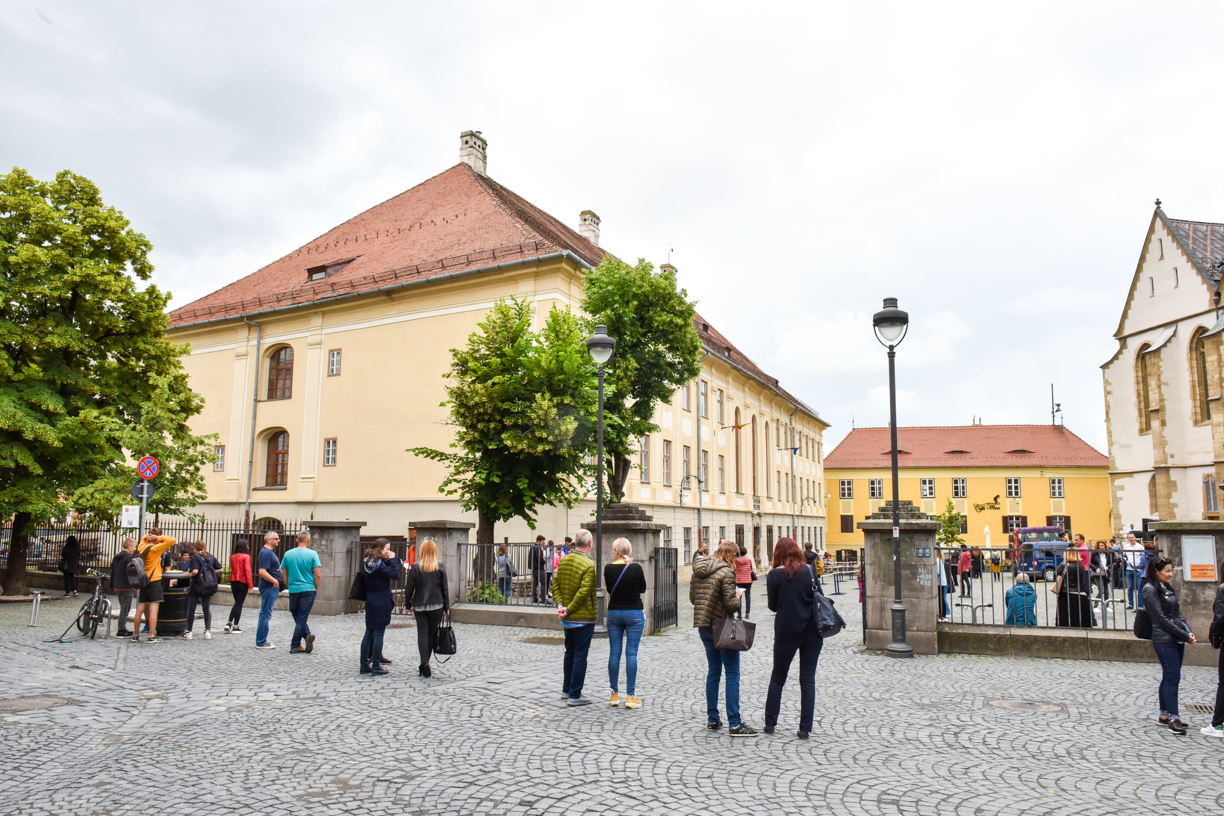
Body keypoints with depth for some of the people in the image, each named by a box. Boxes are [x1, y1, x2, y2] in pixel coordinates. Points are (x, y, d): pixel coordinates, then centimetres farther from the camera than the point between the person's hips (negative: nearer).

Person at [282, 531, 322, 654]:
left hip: (293, 590, 2)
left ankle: (307, 635, 4)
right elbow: (318, 575, -9)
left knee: (297, 617, 17)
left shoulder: (288, 554, 3)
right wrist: (316, 589, 5)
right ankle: (295, 646, 6)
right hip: (308, 590, -2)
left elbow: (284, 574, 10)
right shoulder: (312, 554, -7)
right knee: (302, 618, 3)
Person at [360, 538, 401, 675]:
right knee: (378, 634, -1)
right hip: (381, 603, -8)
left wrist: (390, 561, 1)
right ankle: (376, 666, 3)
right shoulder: (379, 564, -18)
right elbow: (395, 575, -20)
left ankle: (364, 665, 17)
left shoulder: (367, 563, 9)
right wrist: (393, 560, -12)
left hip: (370, 602, 8)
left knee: (369, 634, 13)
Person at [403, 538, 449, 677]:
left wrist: (408, 604, 11)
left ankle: (425, 664, -11)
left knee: (422, 635, 2)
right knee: (432, 635, 11)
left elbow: (409, 587, -2)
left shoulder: (416, 567, -5)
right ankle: (424, 665, 18)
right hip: (436, 606, 1)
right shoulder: (440, 567, -3)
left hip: (419, 606, -1)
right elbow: (445, 588, 1)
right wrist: (446, 606, 9)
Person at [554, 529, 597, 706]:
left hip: (567, 618, 7)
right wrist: (569, 609, -15)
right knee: (580, 655, 0)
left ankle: (567, 689, 30)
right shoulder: (589, 565, -18)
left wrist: (560, 604, -4)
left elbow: (555, 585, 4)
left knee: (569, 653, 19)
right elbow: (584, 592, -23)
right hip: (584, 618, -7)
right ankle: (574, 695, 3)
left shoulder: (563, 561, 5)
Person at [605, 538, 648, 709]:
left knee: (614, 653, 9)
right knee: (632, 653, 0)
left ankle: (614, 694, 15)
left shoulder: (609, 569, -4)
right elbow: (643, 588, 4)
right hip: (635, 613, -2)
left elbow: (608, 589, 9)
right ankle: (630, 696, 1)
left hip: (614, 613, 2)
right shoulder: (636, 568, -10)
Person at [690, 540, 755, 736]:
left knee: (713, 671, 17)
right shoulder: (726, 572, -14)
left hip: (703, 626, 7)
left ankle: (712, 719, 21)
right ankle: (735, 724, -1)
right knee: (732, 674, -1)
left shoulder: (698, 571, 9)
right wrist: (738, 594, 1)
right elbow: (731, 605, -18)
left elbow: (692, 598, 15)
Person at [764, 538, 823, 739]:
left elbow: (773, 606, -1)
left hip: (786, 631, -1)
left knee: (777, 677, 13)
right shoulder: (809, 570, -3)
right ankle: (805, 728, 5)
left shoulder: (774, 575, -7)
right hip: (811, 630, 1)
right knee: (808, 679, 6)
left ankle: (770, 723, 16)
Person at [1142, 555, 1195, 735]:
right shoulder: (1150, 590, -11)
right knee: (1172, 678, -9)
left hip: (1178, 639, 8)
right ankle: (1173, 718, -7)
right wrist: (1184, 636, -12)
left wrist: (1188, 631, -1)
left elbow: (1177, 613, 15)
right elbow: (1161, 619, -14)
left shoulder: (1167, 588, 14)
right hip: (1164, 639, -8)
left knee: (1170, 678, 12)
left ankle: (1165, 715, 19)